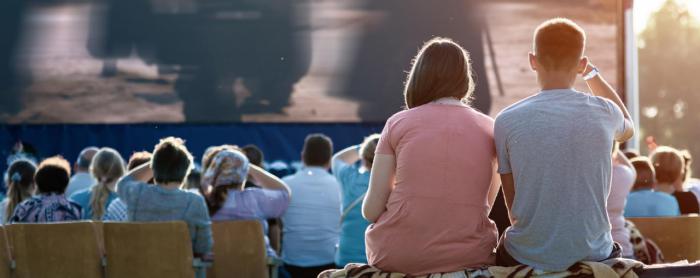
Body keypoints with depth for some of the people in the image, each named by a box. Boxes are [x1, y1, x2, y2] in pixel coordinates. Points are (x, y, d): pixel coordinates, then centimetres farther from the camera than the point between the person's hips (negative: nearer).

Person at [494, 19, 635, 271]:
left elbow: (512, 206, 0)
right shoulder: (603, 113, -5)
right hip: (593, 255, 1)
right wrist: (592, 74, 25)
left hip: (526, 257, -1)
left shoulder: (507, 121, -8)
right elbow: (627, 129, 22)